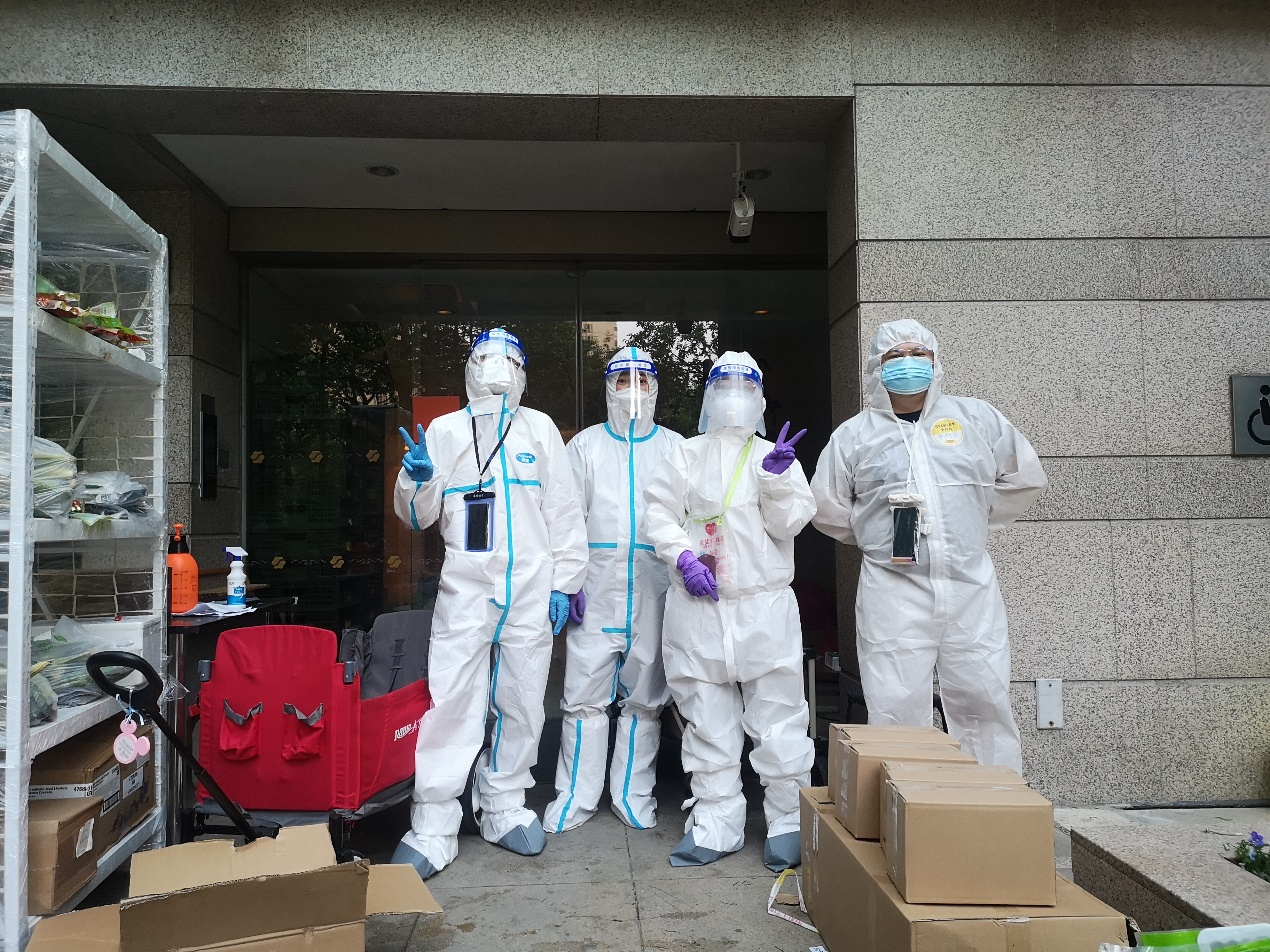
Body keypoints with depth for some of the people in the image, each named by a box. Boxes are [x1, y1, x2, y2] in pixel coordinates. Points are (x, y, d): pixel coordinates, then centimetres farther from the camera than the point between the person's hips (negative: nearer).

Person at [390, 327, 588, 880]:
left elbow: (563, 512, 7)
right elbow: (419, 517, 8)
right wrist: (417, 478, -13)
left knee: (522, 704, 9)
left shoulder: (540, 430, 9)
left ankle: (504, 809, 25)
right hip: (465, 586, -1)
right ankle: (433, 830, 4)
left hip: (530, 589, 1)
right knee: (451, 701, -5)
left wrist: (564, 584, 1)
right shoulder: (444, 430, 9)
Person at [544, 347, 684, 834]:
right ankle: (576, 796, 14)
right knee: (584, 696, 1)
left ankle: (634, 794, 21)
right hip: (596, 591, 0)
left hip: (653, 593, 1)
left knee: (644, 698, 8)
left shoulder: (675, 447, 11)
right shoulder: (585, 445, 9)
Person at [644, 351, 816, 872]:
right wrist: (684, 556, -10)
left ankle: (788, 823, 14)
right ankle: (715, 824, 18)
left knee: (778, 721, 0)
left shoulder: (775, 455, 10)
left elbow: (788, 523, 0)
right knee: (707, 722, 7)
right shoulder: (684, 455, 12)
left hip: (764, 605, -1)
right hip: (697, 606, 1)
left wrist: (776, 477, -15)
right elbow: (659, 514, 5)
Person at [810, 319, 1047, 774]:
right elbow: (827, 508, 14)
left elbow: (1025, 478, 18)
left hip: (971, 586, 1)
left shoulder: (977, 418, 10)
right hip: (893, 590, -1)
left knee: (985, 701, 6)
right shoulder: (853, 434, 8)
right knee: (896, 710, -1)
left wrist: (973, 525, 15)